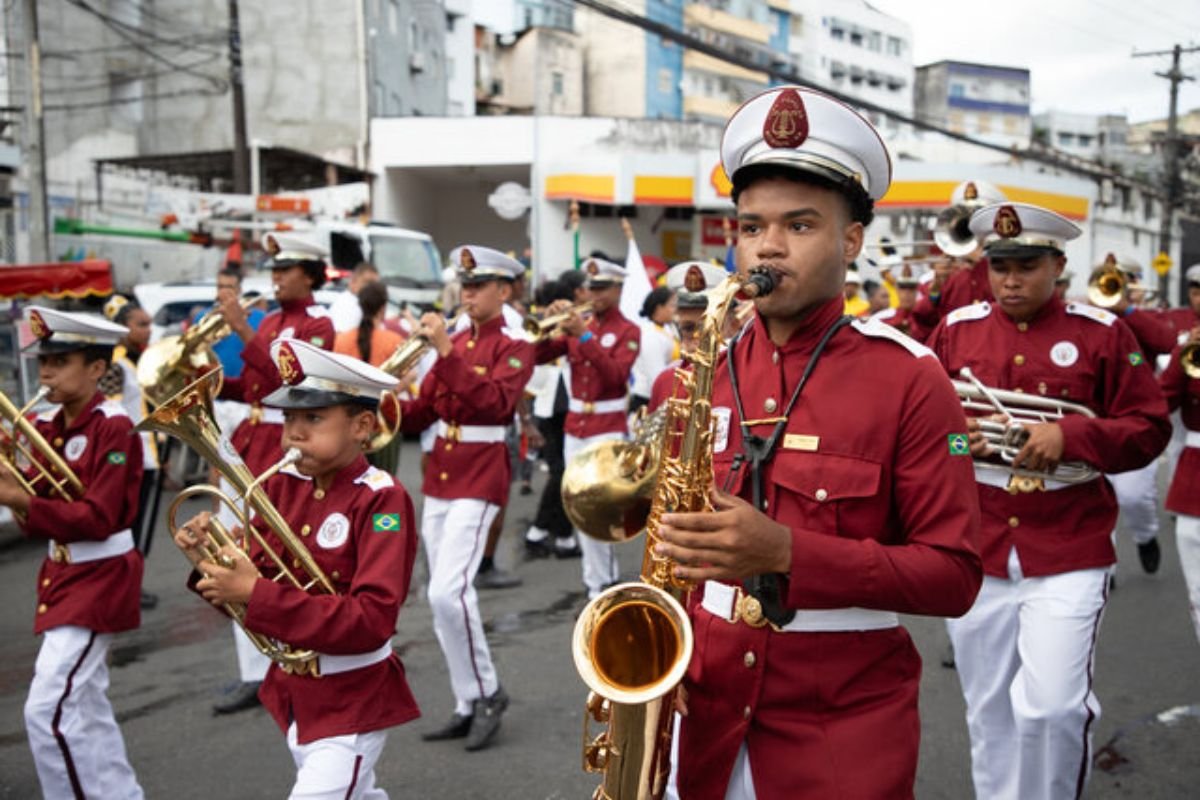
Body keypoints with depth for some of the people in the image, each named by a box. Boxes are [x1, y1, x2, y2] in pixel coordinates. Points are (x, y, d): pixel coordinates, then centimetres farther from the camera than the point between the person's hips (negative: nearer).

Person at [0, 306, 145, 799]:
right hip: (62, 574, 9)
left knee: (49, 710, -11)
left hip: (99, 578, -9)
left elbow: (97, 519, -22)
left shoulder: (113, 428, -16)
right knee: (84, 710, 18)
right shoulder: (46, 428, 7)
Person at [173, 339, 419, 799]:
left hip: (353, 700, -7)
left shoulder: (381, 500, -22)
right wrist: (211, 565, -19)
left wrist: (257, 595, -33)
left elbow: (372, 621, -30)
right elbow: (255, 579, 3)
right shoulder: (282, 486, -2)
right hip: (292, 691, 7)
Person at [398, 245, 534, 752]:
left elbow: (495, 403, -24)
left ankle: (487, 693, 2)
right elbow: (419, 415, 11)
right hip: (438, 476, 7)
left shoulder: (514, 346, -5)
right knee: (443, 598, 9)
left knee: (448, 592, -17)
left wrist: (446, 353, -27)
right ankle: (468, 707, 20)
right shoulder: (451, 342, 14)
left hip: (480, 477, -7)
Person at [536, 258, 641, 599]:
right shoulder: (577, 324, 11)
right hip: (574, 427, 6)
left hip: (607, 430, -6)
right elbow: (538, 356, 4)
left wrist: (585, 336, -25)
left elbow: (616, 375, -20)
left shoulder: (628, 331, -3)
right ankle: (599, 577, 20)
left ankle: (599, 583, -1)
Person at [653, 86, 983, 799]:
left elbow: (954, 576, -12)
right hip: (705, 719, 4)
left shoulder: (910, 380, -10)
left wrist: (785, 551, -24)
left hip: (845, 733, -3)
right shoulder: (702, 373, 2)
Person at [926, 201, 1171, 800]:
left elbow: (1149, 429, -1)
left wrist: (1070, 435, -18)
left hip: (1069, 553, -2)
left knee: (1053, 706, -9)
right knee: (989, 711, 13)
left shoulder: (1103, 334, -1)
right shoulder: (954, 330, 4)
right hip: (974, 553, 2)